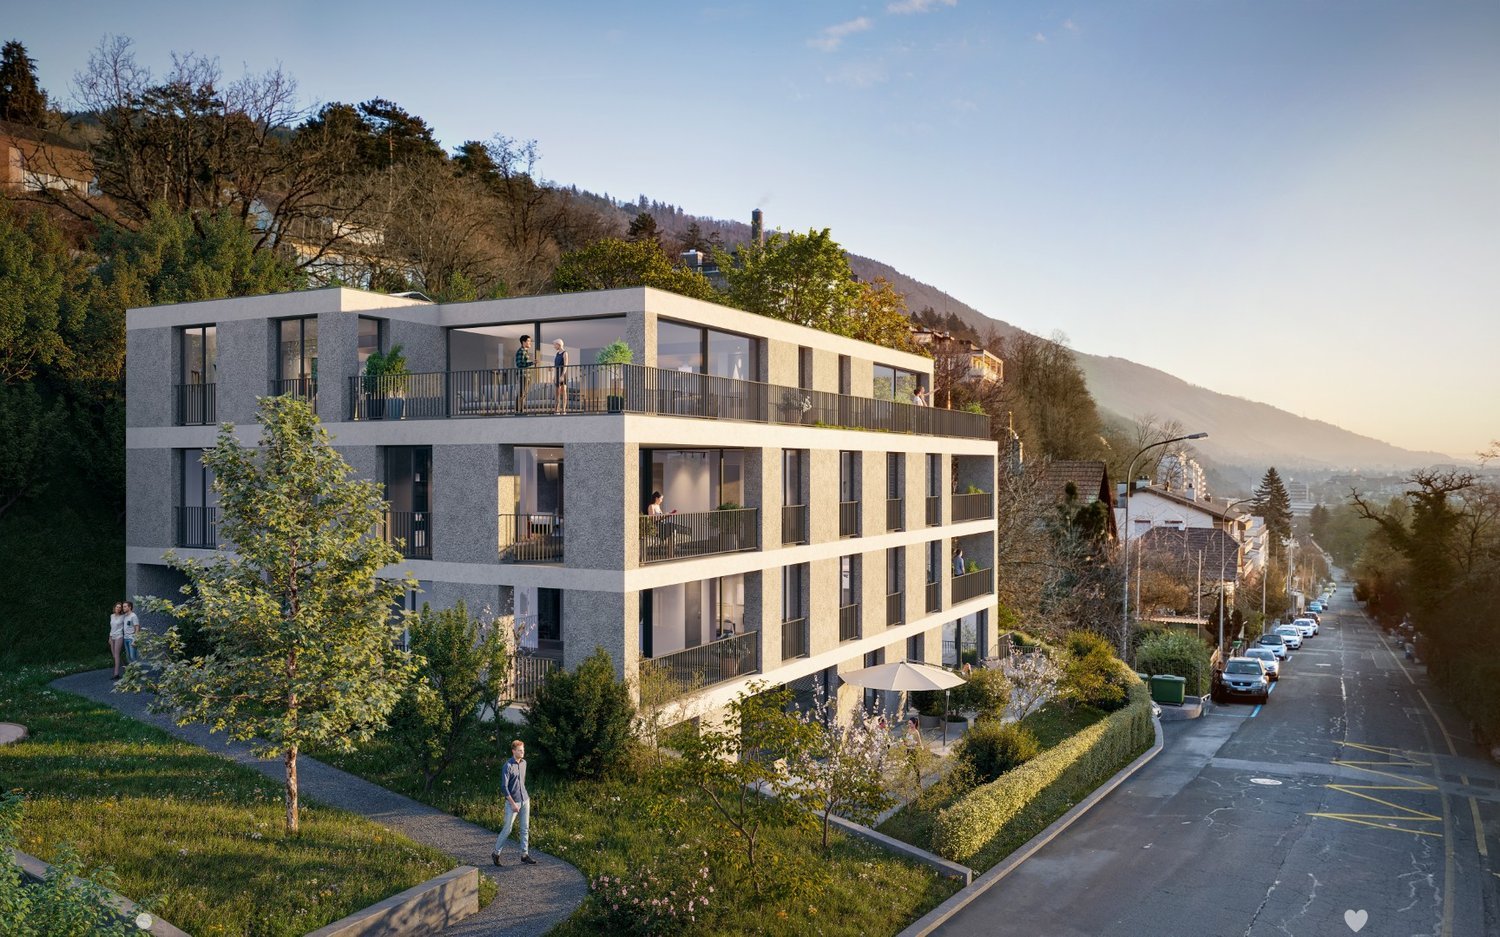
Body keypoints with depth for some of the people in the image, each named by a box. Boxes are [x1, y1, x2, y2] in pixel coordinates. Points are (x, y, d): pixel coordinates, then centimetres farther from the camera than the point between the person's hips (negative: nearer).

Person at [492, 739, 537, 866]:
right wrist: (513, 803, -17)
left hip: (525, 801, 6)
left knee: (525, 828, 6)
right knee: (507, 829, 0)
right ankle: (496, 853, 16)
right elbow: (504, 787, -17)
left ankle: (525, 854, 13)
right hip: (513, 802, -6)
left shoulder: (524, 763, 6)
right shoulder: (508, 766, -15)